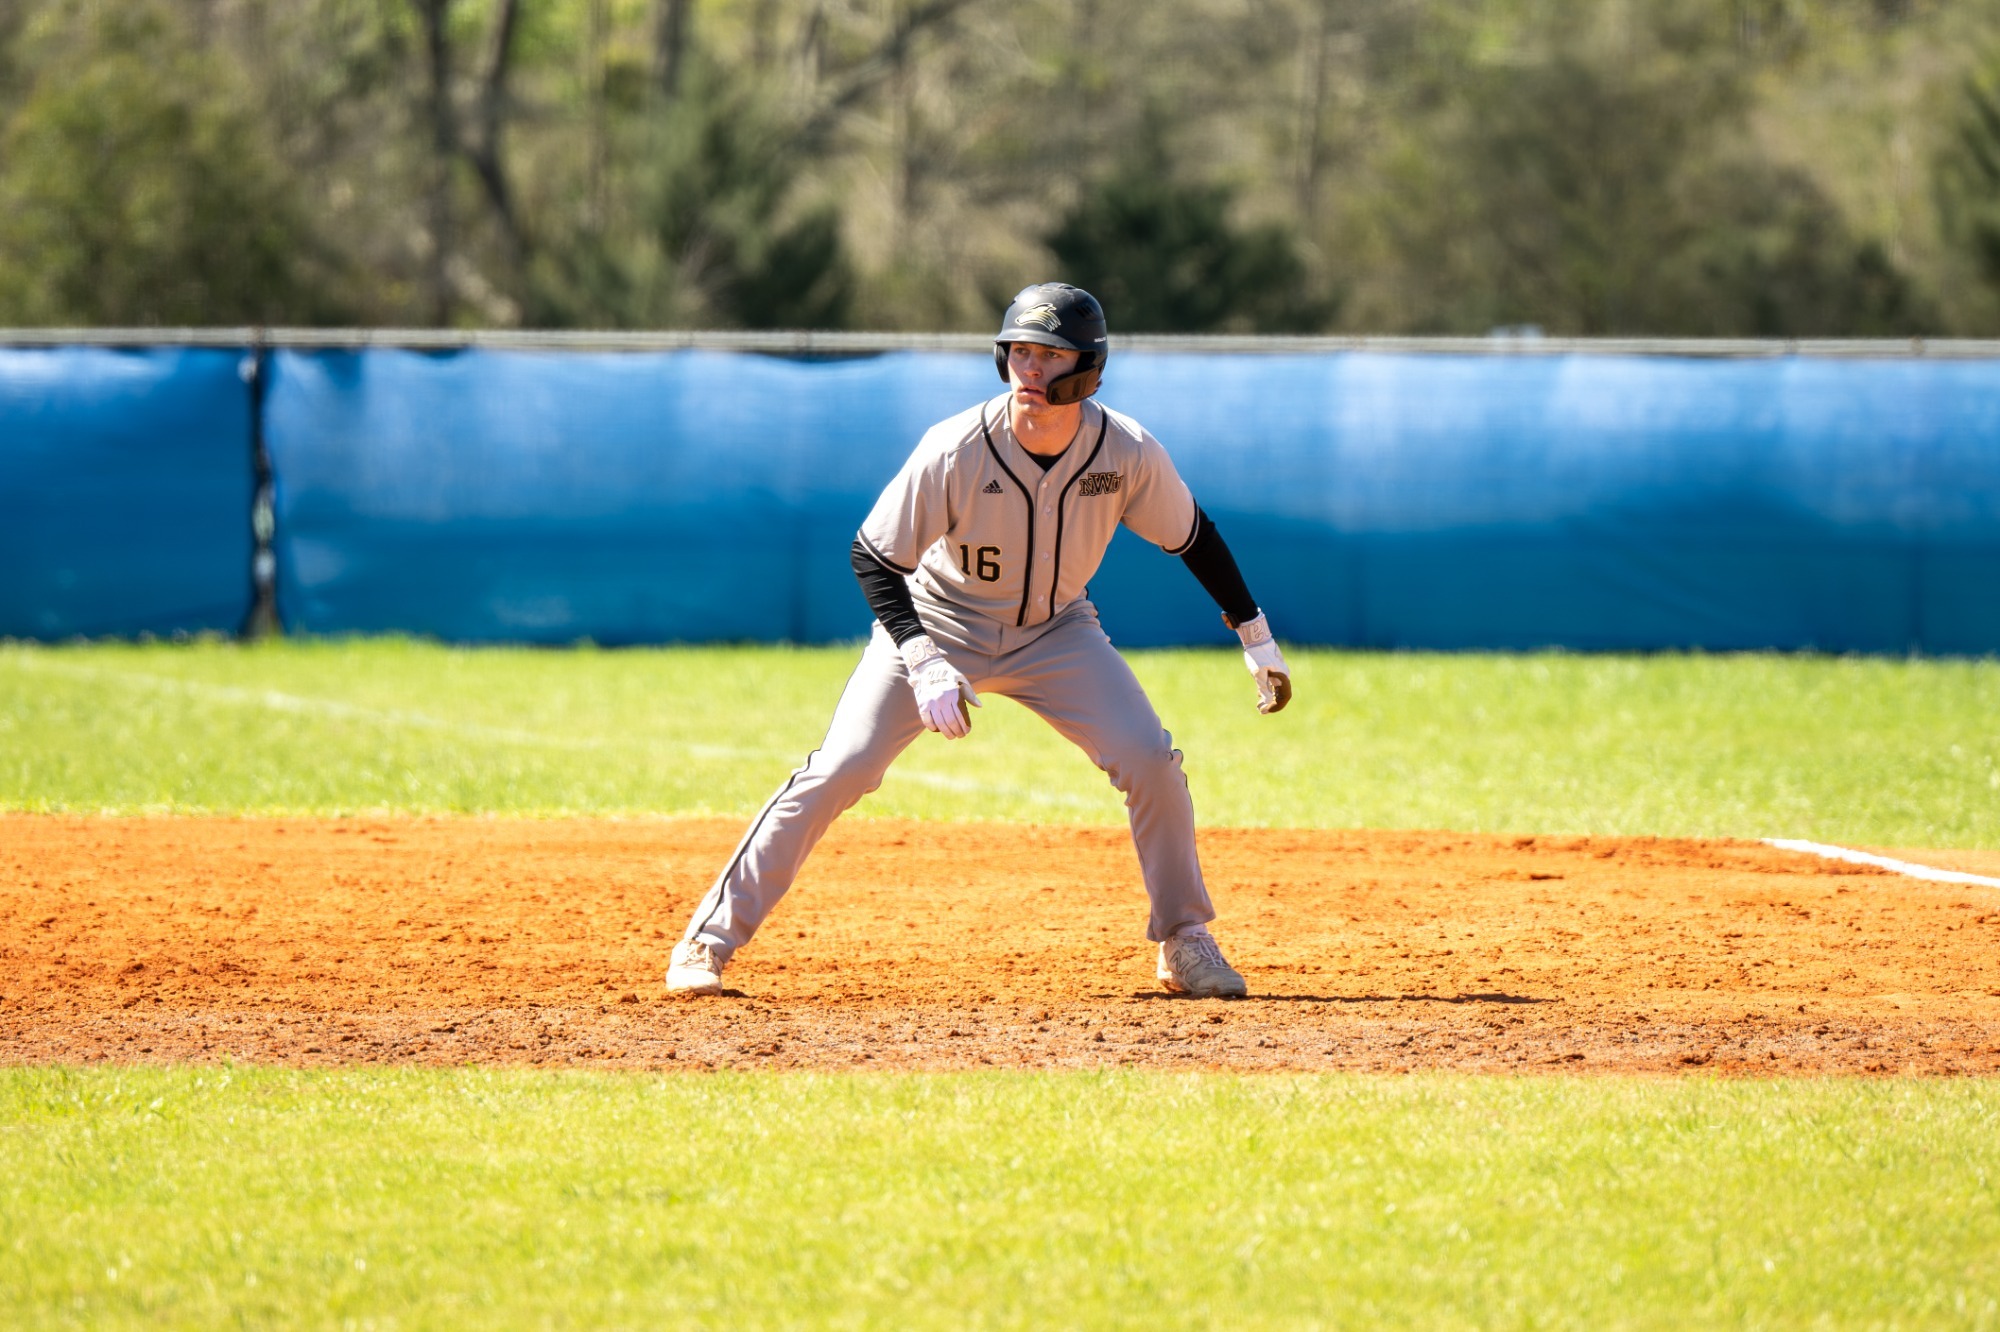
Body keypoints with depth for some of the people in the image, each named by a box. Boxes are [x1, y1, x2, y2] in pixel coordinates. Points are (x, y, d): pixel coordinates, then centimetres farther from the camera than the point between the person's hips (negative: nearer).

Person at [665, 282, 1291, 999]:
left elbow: (1193, 537, -2)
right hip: (937, 624, -2)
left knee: (1149, 758, -15)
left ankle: (1184, 942, 5)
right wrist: (923, 663, -33)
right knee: (840, 770, -15)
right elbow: (873, 557, -21)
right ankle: (711, 938, -6)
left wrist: (1257, 637, 1)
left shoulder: (1128, 452, -21)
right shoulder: (955, 451, -29)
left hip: (1054, 632, 2)